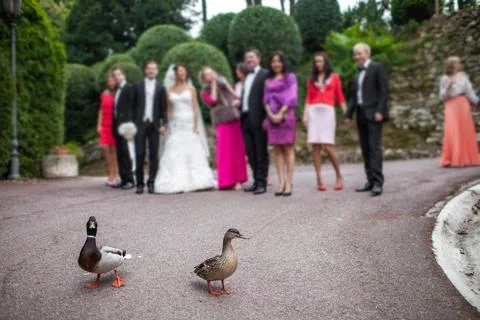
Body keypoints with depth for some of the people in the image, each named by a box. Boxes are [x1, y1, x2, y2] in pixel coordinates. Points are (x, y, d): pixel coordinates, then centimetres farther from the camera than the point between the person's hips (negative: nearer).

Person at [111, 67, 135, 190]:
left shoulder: (129, 87, -3)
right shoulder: (117, 90, 20)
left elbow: (131, 106, -10)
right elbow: (116, 108, 18)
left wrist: (128, 123, -16)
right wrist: (114, 124, 10)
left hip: (125, 124, -8)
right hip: (117, 124, 8)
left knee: (125, 153, -9)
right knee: (120, 154, 7)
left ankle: (130, 180, -4)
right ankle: (123, 179, 11)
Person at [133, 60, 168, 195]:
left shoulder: (161, 88, 10)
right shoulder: (138, 86, 9)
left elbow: (163, 108, 6)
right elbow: (133, 105, 7)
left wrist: (164, 124, -5)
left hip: (154, 125, 0)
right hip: (140, 124, 0)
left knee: (153, 155, 0)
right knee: (139, 155, -1)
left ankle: (151, 183, 6)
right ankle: (140, 183, 5)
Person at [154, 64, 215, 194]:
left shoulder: (191, 88, 6)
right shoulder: (169, 90, 9)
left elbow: (195, 109, 2)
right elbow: (168, 110, 8)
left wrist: (195, 127, -7)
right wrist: (168, 125, -3)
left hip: (189, 124, -1)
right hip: (175, 126, 1)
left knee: (193, 153, -3)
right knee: (175, 155, -4)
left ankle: (197, 182, 1)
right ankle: (177, 184, -2)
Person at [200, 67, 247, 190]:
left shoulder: (223, 82, 15)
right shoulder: (205, 92, 5)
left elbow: (236, 95, 17)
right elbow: (213, 100, -14)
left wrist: (238, 100, -4)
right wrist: (213, 84, -7)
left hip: (236, 120, 4)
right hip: (223, 123, -3)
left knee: (238, 149, 5)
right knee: (226, 151, -4)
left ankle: (238, 178, 16)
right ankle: (229, 181, 4)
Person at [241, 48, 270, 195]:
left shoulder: (265, 74, -2)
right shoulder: (246, 77, 22)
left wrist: (266, 118, -17)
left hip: (258, 118, -8)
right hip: (246, 119, 8)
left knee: (261, 153, -2)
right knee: (250, 152, 9)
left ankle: (262, 183, 2)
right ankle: (256, 181, 17)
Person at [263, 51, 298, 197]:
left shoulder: (290, 77, 7)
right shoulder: (268, 80, 19)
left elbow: (292, 97, -2)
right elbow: (266, 99, 13)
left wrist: (281, 113, -12)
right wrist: (270, 114, -5)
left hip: (286, 115, -4)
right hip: (272, 117, 4)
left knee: (288, 149, -6)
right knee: (277, 150, 0)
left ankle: (288, 183, -7)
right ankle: (281, 183, 1)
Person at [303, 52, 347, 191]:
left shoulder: (334, 77, 12)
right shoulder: (311, 79, 16)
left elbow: (339, 97, 11)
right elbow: (308, 98, 11)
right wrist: (305, 115, -1)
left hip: (328, 112, -2)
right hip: (313, 112, 2)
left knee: (327, 146, -13)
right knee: (315, 146, -4)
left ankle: (339, 176, 4)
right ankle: (319, 179, -1)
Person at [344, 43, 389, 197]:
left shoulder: (377, 67, 1)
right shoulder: (358, 73, 22)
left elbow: (384, 90, -8)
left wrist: (380, 111, -18)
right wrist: (348, 114, 9)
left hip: (373, 114, -7)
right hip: (361, 115, 7)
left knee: (375, 147, -13)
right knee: (365, 149, 5)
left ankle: (378, 183, -15)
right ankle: (371, 181, 9)